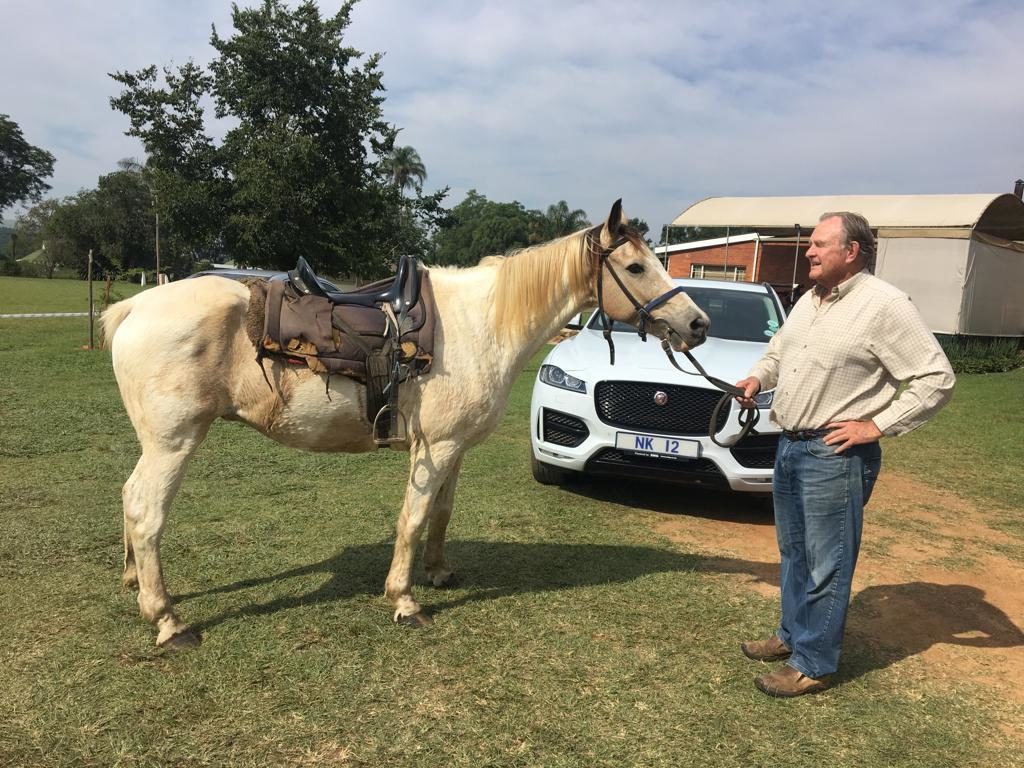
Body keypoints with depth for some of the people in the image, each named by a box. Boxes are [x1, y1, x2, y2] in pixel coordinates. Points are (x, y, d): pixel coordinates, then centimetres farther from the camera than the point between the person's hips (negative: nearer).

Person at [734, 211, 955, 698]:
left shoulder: (884, 305, -15)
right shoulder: (809, 300, 10)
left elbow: (937, 379, -15)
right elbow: (779, 350, 26)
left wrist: (876, 426, -16)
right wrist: (758, 378, 6)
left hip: (834, 455, -8)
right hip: (789, 445, 8)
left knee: (827, 565, 3)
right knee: (792, 553, 20)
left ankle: (812, 665, 16)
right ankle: (792, 634, 37)